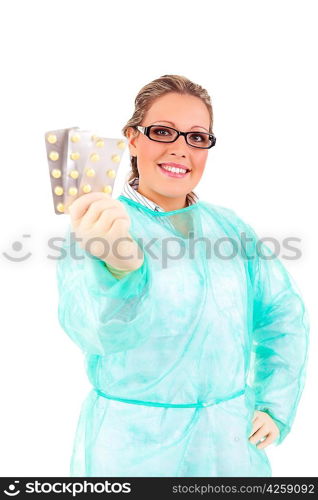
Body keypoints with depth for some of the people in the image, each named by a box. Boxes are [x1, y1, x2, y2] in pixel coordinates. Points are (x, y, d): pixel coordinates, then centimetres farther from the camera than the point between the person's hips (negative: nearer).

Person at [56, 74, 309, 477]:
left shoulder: (229, 226, 0)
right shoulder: (95, 227, -13)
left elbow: (284, 315, 7)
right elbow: (97, 330, -31)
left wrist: (276, 405, 1)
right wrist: (118, 269, -51)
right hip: (133, 448, -3)